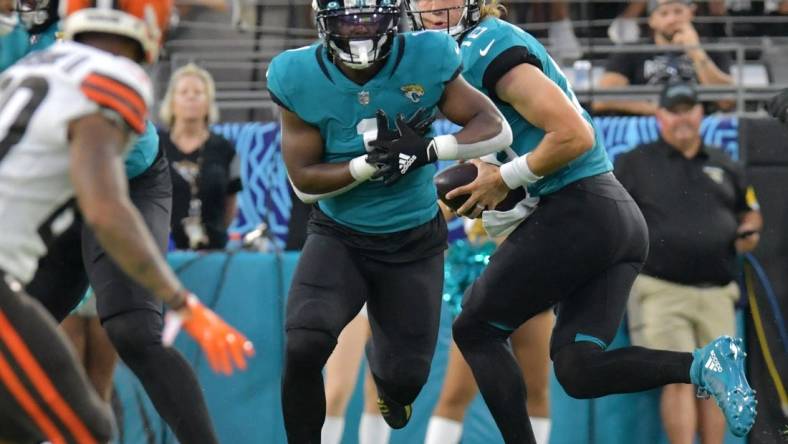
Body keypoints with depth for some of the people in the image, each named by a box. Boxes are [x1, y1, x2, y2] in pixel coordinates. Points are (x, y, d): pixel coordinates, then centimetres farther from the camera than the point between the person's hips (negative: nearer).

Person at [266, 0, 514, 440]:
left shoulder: (426, 61, -16)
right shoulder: (299, 77, -16)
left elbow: (498, 129, -13)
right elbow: (305, 181, -13)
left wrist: (428, 148, -30)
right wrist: (370, 163, -29)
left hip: (414, 242, 1)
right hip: (339, 236, -1)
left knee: (405, 380, 8)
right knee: (303, 348, -26)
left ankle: (383, 365, 48)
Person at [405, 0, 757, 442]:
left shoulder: (485, 47, -12)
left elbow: (574, 135, -19)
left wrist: (504, 179, -8)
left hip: (578, 215, -9)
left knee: (475, 332, 7)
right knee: (577, 370, 5)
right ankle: (704, 363, -12)